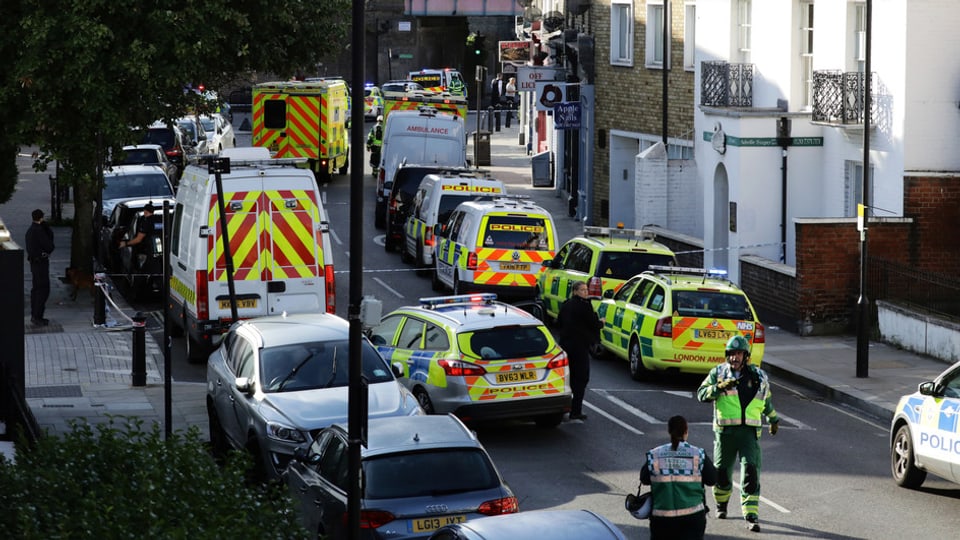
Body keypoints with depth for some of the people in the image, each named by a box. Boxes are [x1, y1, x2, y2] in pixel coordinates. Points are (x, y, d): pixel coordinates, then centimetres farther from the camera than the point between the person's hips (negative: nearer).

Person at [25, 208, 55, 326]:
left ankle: (34, 315, 22)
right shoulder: (38, 230, -18)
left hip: (34, 262, 10)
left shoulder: (30, 230, 14)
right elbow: (49, 246, -16)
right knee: (43, 290, -9)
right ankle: (37, 317, -12)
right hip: (41, 262, -10)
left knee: (36, 289, 16)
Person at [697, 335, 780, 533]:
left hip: (749, 431, 0)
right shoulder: (718, 373, 5)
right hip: (724, 431, 0)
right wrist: (719, 388, -21)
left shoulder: (758, 376, 8)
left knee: (751, 471, -12)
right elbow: (701, 394, -5)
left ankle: (751, 515, -15)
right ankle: (721, 504, 38)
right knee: (722, 471, 10)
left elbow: (766, 400, 25)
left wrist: (774, 419, 37)